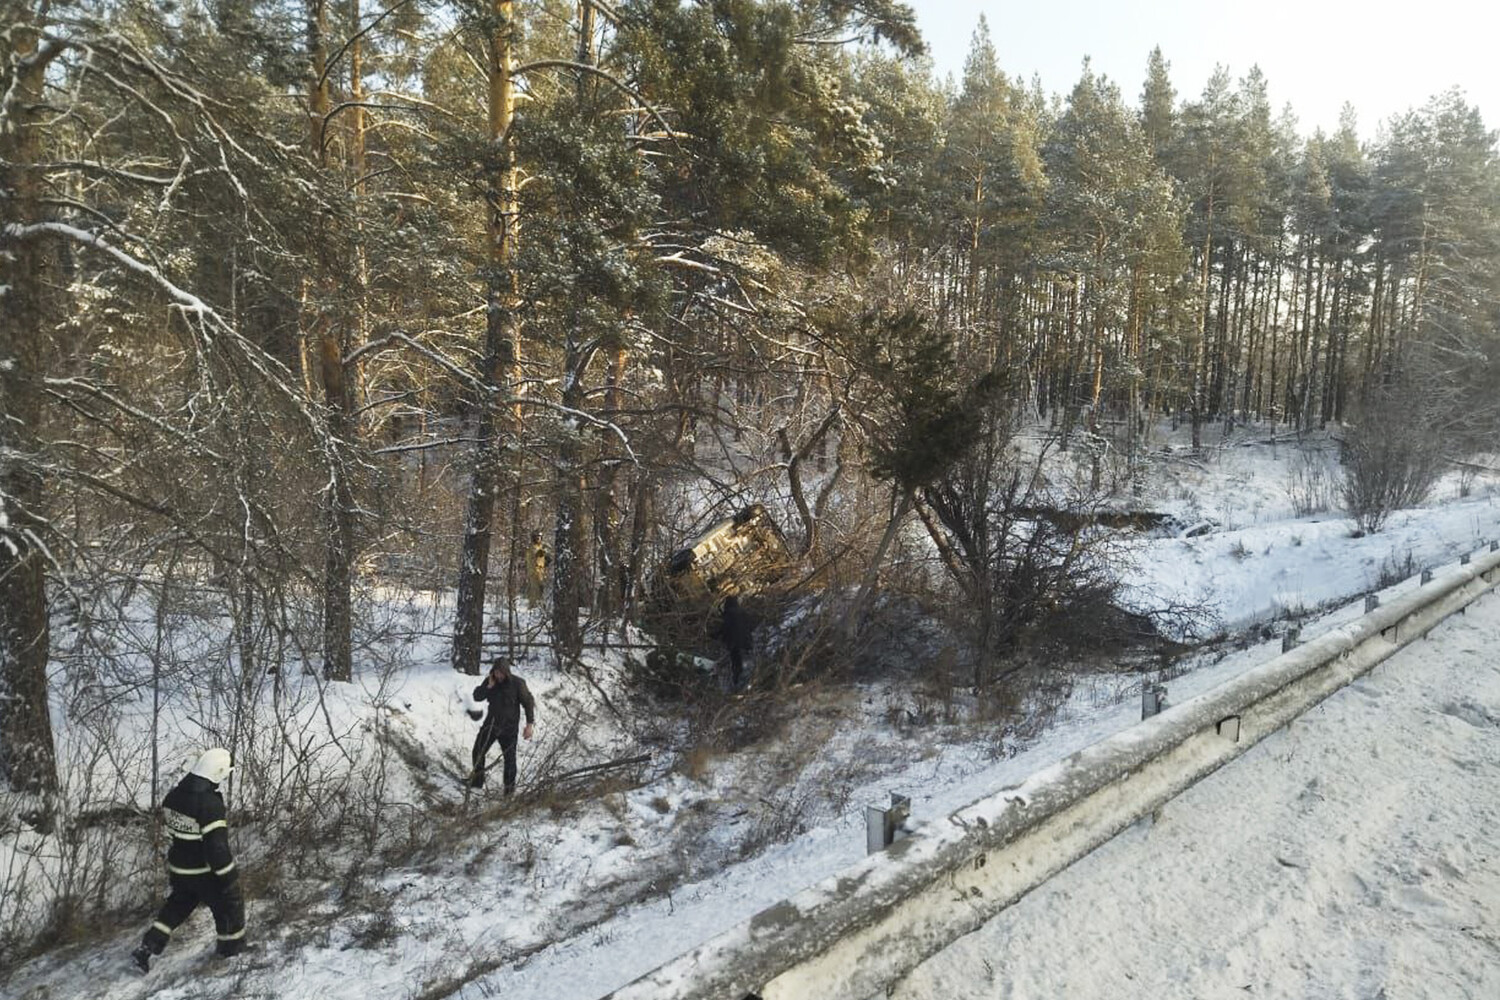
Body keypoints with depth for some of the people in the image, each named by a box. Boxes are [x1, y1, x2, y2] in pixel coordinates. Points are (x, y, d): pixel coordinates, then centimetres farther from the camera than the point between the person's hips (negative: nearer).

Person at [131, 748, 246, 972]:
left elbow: (168, 824, 13)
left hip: (178, 868, 7)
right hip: (205, 872, -7)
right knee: (230, 902, 14)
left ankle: (147, 947, 22)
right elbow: (217, 846, -28)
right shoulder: (211, 804, -30)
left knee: (178, 904, 29)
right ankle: (232, 947, 29)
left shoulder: (173, 796, -5)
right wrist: (229, 876, -17)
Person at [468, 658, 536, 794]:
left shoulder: (517, 683, -15)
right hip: (491, 723, 4)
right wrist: (488, 687, -19)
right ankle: (477, 781, 24)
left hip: (509, 726, -4)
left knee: (509, 757, 1)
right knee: (478, 751, 6)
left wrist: (529, 725, -13)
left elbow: (528, 703, -10)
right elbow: (477, 697, -3)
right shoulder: (489, 681, -2)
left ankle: (510, 787, 15)